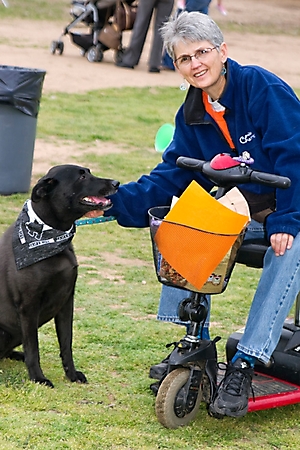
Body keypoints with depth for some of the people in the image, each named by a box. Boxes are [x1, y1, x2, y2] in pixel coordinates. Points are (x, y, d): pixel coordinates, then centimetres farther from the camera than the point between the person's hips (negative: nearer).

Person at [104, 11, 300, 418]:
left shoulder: (263, 87, -17)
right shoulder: (191, 115, 4)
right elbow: (171, 176, 2)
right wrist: (114, 202, -9)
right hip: (241, 213, 6)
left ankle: (244, 366, -33)